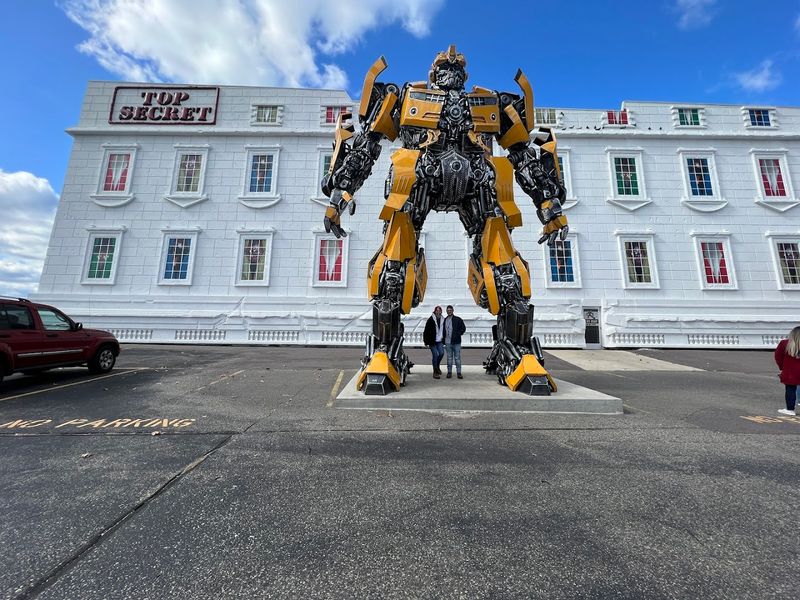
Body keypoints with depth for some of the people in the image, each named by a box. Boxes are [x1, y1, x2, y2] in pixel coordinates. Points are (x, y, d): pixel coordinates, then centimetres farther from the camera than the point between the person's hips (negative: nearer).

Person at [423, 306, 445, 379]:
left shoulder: (443, 320, 10)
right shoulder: (431, 320, -7)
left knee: (441, 353, -10)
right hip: (432, 341, -4)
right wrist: (426, 341, -9)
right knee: (435, 355, -7)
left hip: (440, 341, 4)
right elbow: (426, 331, -7)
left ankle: (437, 366, 18)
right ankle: (435, 372, 7)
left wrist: (444, 340, 16)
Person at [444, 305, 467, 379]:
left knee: (457, 358, 1)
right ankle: (449, 372, 16)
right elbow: (443, 330, 17)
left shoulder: (458, 319, 1)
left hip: (456, 342, -2)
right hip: (448, 342, 3)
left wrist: (457, 335, -8)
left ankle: (459, 373, 8)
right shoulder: (444, 320, 10)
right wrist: (443, 340, 7)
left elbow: (463, 328, 2)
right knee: (449, 358, 9)